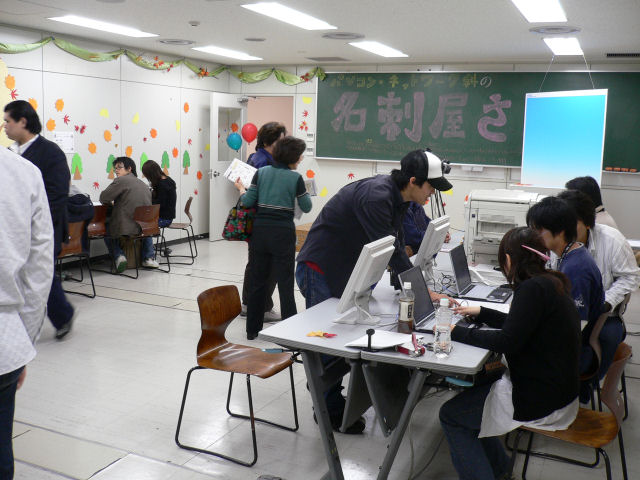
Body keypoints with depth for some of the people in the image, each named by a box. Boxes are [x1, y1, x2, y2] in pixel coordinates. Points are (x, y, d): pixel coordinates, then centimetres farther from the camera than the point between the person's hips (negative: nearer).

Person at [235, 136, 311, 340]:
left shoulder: (261, 172, 2)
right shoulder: (295, 178, -6)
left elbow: (248, 201, 0)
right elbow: (306, 207, 1)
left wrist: (240, 188, 19)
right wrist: (305, 192, 20)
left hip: (260, 231, 4)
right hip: (283, 232, -3)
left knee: (257, 279, 12)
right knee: (285, 281, 3)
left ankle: (252, 329, 22)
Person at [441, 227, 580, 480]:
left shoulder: (533, 288, -23)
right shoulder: (549, 283, 7)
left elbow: (507, 341, -26)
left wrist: (457, 332, -17)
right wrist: (481, 312, 25)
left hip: (540, 401, -10)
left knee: (450, 416, 1)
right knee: (470, 394, 23)